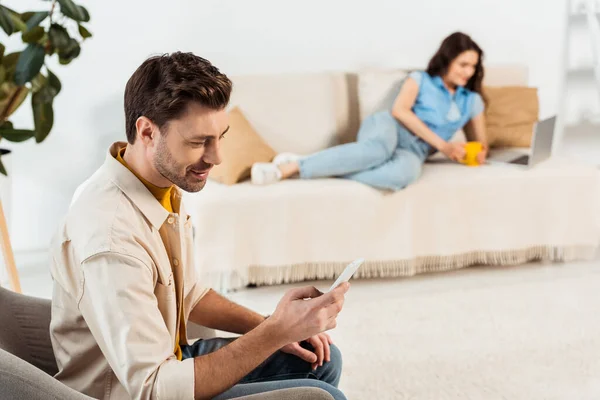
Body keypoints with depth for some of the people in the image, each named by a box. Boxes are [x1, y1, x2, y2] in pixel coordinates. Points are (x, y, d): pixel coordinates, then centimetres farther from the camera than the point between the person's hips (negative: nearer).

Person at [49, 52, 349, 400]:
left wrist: (271, 328, -1)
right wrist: (276, 332, -34)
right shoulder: (110, 234, -32)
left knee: (323, 359, 12)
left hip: (169, 360, 9)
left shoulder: (167, 185, -2)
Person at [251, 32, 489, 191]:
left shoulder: (472, 101, 23)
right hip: (388, 128, -2)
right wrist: (441, 144, -11)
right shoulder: (420, 79, 11)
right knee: (378, 149, -45)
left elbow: (480, 142, 28)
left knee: (407, 172, -42)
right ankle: (291, 165, -42)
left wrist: (479, 153, 1)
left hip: (414, 150, 2)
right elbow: (399, 110, -5)